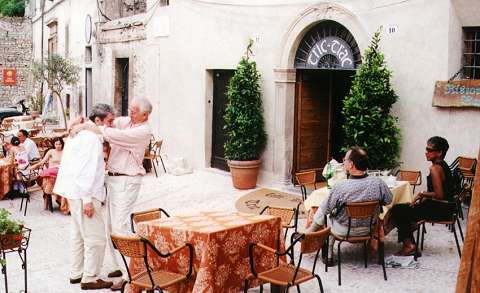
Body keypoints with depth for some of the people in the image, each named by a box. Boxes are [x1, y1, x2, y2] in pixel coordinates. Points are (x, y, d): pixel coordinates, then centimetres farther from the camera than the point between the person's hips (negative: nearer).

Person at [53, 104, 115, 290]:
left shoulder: (80, 133, 14)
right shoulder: (91, 137, -17)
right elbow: (86, 170, -22)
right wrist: (87, 199, -23)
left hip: (74, 192, 11)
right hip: (84, 193, -11)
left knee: (78, 234, 19)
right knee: (96, 237, -4)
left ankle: (76, 274, 29)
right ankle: (90, 278, 2)